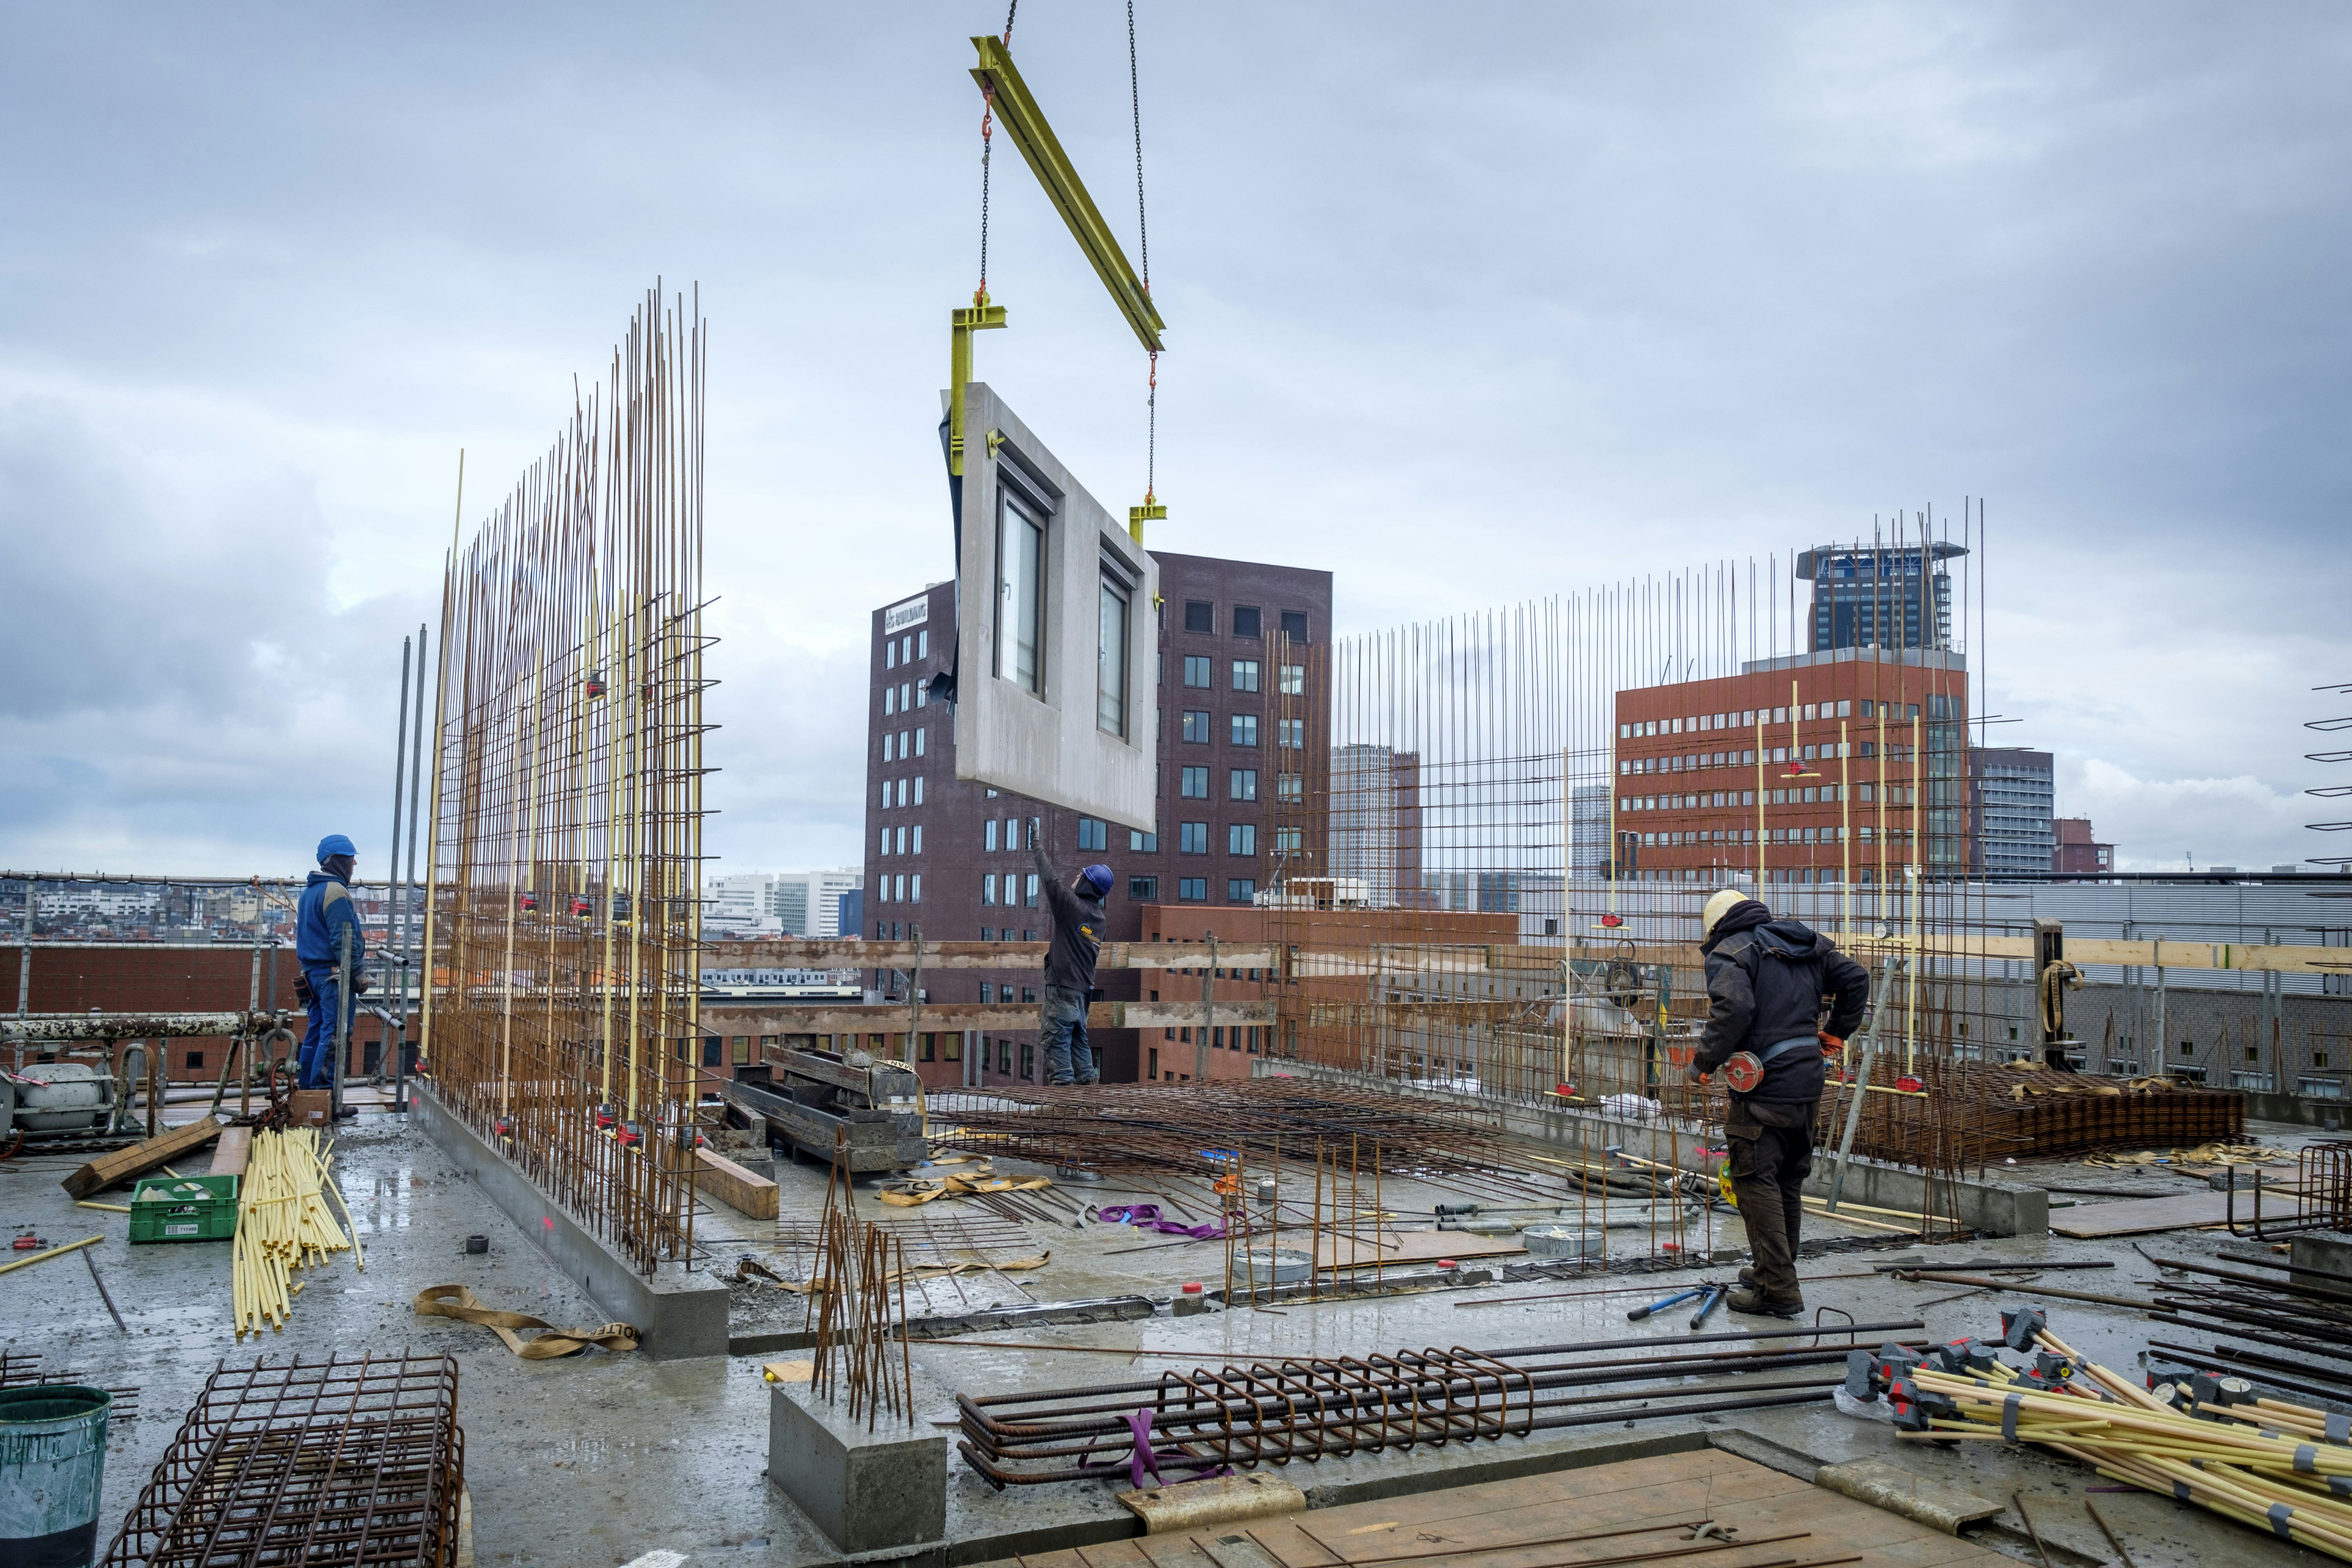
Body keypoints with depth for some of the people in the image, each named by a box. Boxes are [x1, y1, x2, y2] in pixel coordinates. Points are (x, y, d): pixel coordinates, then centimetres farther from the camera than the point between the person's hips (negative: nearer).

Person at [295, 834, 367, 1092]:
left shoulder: (309, 891, 17)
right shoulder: (335, 891, -14)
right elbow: (343, 940, -19)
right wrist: (357, 974, -16)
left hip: (312, 972, 10)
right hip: (334, 974, -10)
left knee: (316, 1031, 14)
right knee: (334, 1035, -9)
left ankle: (304, 1089, 18)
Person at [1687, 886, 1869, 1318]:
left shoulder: (1729, 953, -6)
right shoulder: (1805, 946, 18)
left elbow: (1733, 1009, -23)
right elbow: (1856, 979, 20)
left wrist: (1702, 1064, -14)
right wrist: (1834, 1034, 26)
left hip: (1763, 1088, -8)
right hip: (1808, 1083, 8)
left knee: (1755, 1182, -4)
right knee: (1788, 1182, 18)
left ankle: (1779, 1290, -6)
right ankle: (1775, 1272, 30)